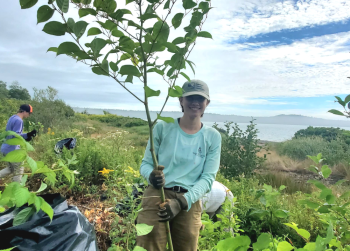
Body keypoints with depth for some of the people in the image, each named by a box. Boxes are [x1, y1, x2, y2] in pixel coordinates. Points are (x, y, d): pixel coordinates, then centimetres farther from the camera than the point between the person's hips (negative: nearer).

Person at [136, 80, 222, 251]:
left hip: (190, 202, 2)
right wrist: (151, 176, -22)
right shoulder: (163, 127, -4)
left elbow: (208, 177, -4)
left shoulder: (212, 137, -1)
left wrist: (182, 202, -18)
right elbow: (145, 163, 2)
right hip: (156, 196, -1)